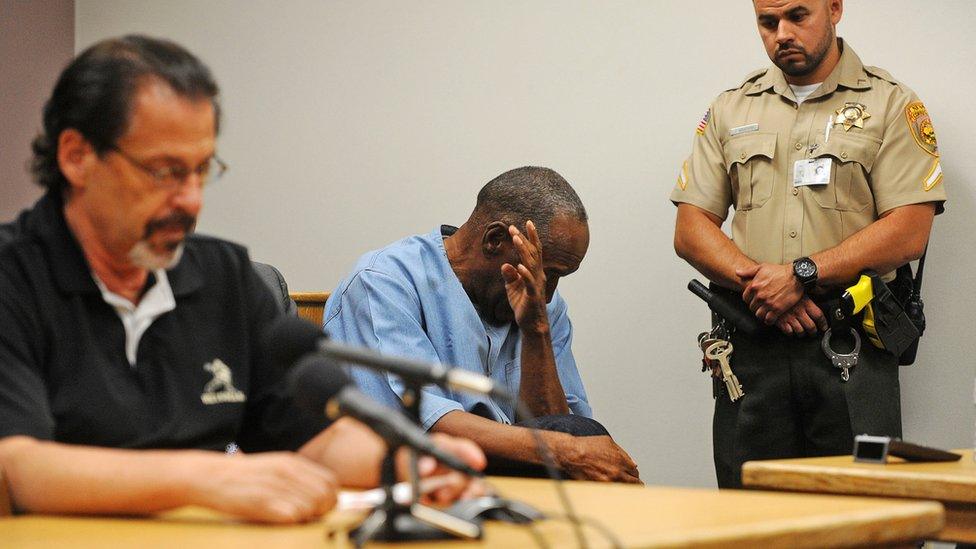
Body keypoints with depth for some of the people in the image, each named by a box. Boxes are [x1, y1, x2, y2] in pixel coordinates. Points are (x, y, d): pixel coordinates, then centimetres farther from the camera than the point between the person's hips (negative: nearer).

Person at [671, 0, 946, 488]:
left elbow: (908, 232, -7)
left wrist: (802, 274, -14)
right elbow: (691, 230, 8)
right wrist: (756, 282, -9)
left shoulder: (890, 105, 4)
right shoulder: (730, 110, 14)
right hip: (752, 351, 3)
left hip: (851, 350, -2)